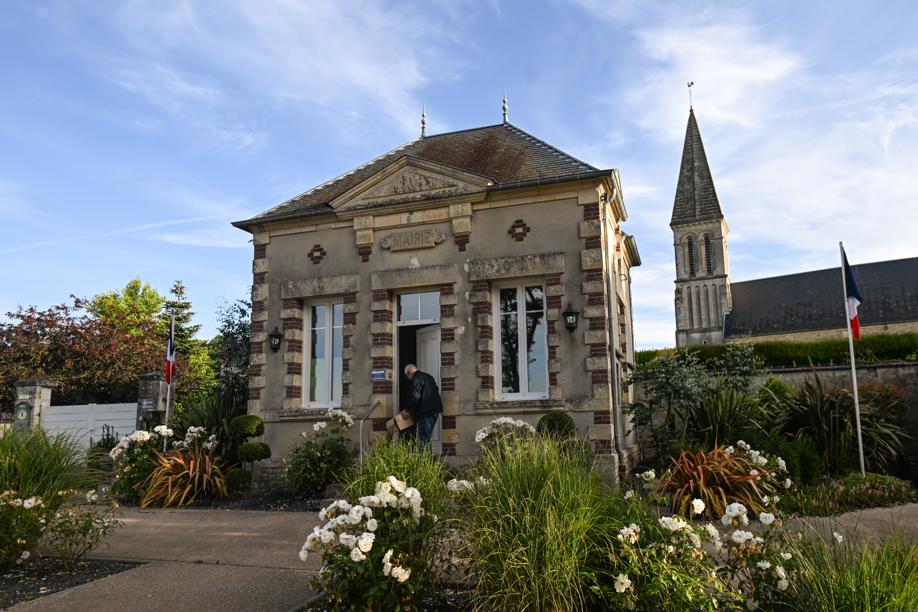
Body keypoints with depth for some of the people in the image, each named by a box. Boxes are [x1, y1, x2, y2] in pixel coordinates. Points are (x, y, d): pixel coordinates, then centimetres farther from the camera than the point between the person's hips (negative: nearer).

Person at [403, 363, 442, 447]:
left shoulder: (416, 380, -11)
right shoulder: (428, 377, 18)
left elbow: (415, 398, -19)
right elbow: (436, 391, 25)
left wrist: (409, 410, -3)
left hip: (425, 412, -9)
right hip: (435, 410, 9)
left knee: (423, 440, -6)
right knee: (426, 438, 15)